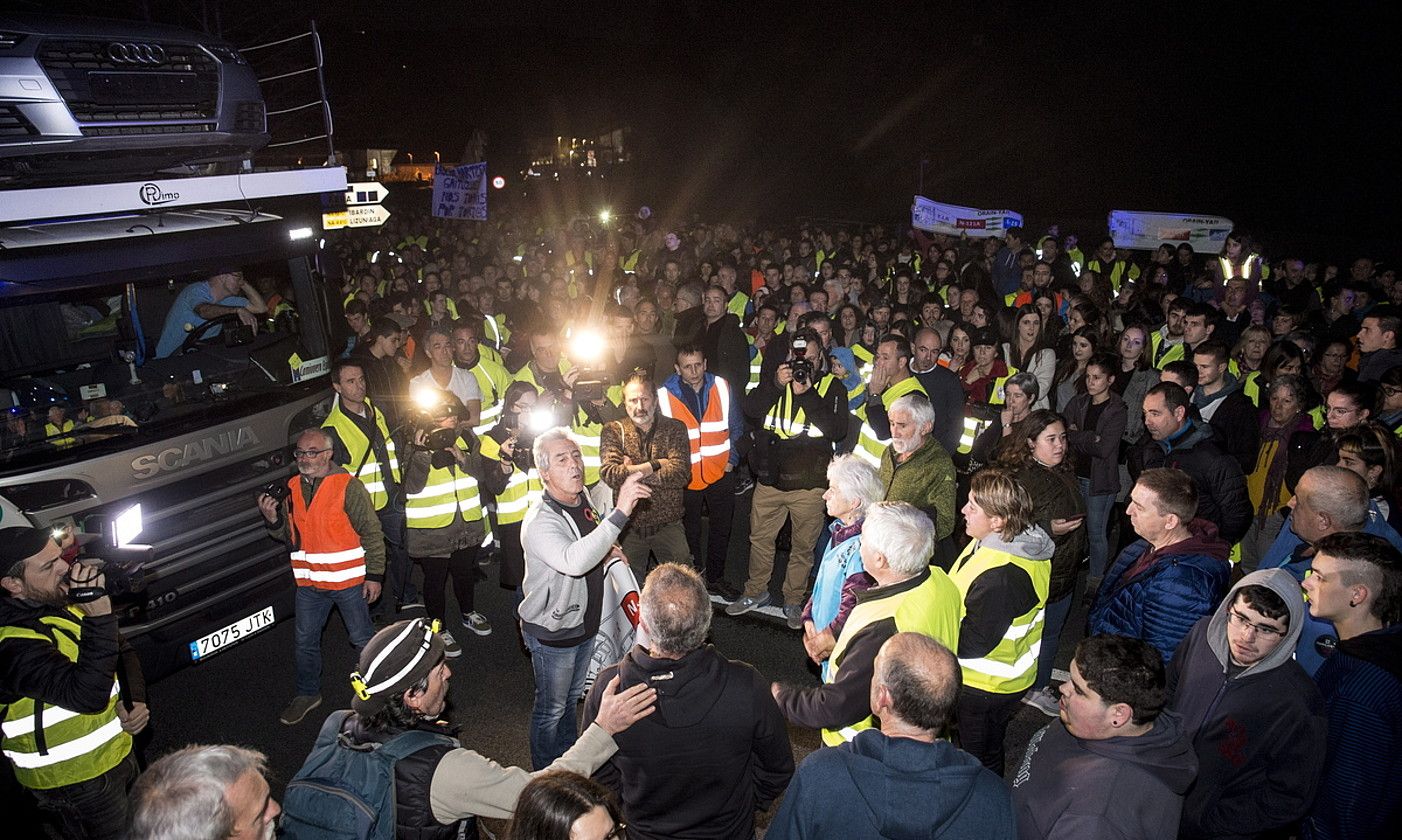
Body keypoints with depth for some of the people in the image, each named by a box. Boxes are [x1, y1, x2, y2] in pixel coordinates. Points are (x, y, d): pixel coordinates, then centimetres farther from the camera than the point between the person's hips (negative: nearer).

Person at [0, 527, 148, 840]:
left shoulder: (64, 601, -3)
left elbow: (124, 651, 7)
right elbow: (89, 695, -40)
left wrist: (134, 699, -11)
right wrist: (99, 616, -43)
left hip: (117, 752, 8)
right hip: (74, 781, -7)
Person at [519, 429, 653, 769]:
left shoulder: (588, 499, -4)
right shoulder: (540, 521, -30)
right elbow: (573, 562, -50)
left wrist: (608, 549, -4)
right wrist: (620, 512, -55)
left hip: (585, 622, 8)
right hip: (552, 632, -8)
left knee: (572, 697, 28)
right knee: (551, 708, 14)